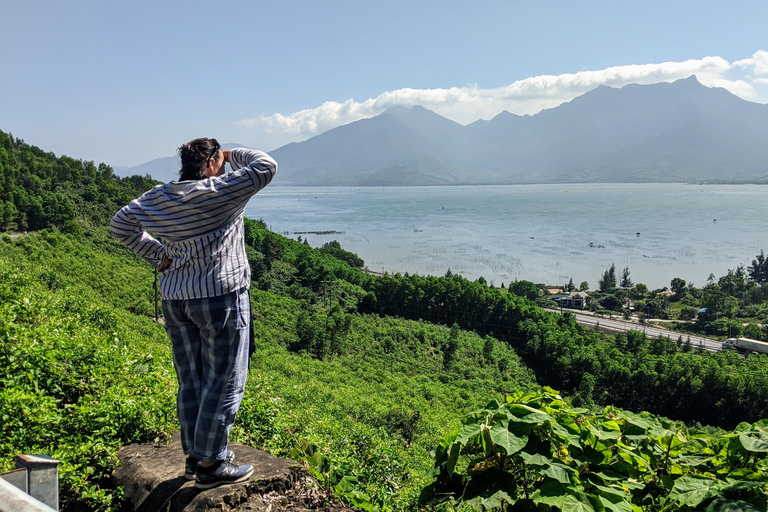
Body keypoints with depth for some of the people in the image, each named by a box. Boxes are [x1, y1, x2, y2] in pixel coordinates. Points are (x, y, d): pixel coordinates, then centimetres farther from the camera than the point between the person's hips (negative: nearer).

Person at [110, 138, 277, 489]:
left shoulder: (158, 197, 9)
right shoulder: (221, 191, -11)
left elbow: (120, 226, 15)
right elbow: (265, 167, -10)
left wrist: (157, 255, 13)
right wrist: (233, 155, 6)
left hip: (174, 299, 7)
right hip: (220, 296, -7)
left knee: (190, 381, 16)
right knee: (225, 382, 2)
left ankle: (193, 456, 27)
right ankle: (210, 465, 8)